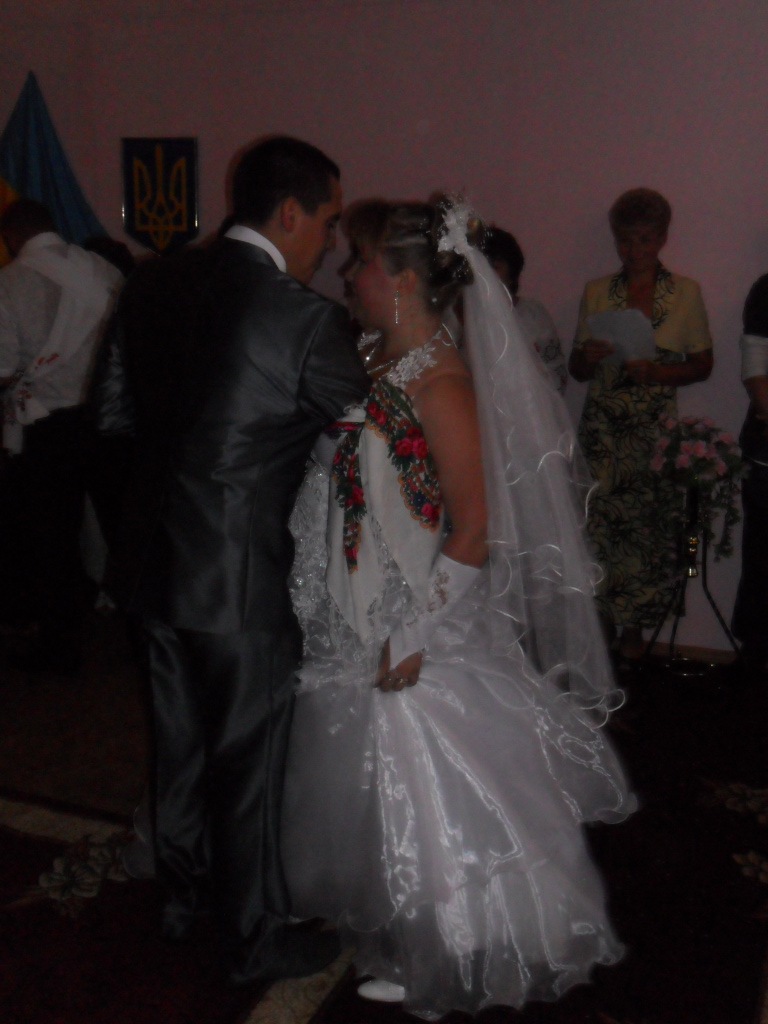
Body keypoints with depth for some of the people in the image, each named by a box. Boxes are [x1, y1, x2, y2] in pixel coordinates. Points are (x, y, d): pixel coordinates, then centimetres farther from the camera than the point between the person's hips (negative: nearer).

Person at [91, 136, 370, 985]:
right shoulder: (305, 318, -20)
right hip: (243, 577, -7)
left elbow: (111, 409, 8)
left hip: (157, 558, 7)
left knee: (180, 739, 23)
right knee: (247, 761, 10)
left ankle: (182, 893, 44)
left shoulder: (152, 285, 1)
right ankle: (253, 939, 30)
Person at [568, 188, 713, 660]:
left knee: (648, 523, -4)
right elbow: (577, 370, 14)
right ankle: (602, 621, 12)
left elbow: (703, 364, 7)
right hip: (602, 423, 1)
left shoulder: (686, 292, 6)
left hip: (656, 428, -1)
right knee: (601, 520, -5)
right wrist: (589, 357, -9)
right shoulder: (596, 292, 10)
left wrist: (657, 372, -11)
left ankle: (634, 628, 12)